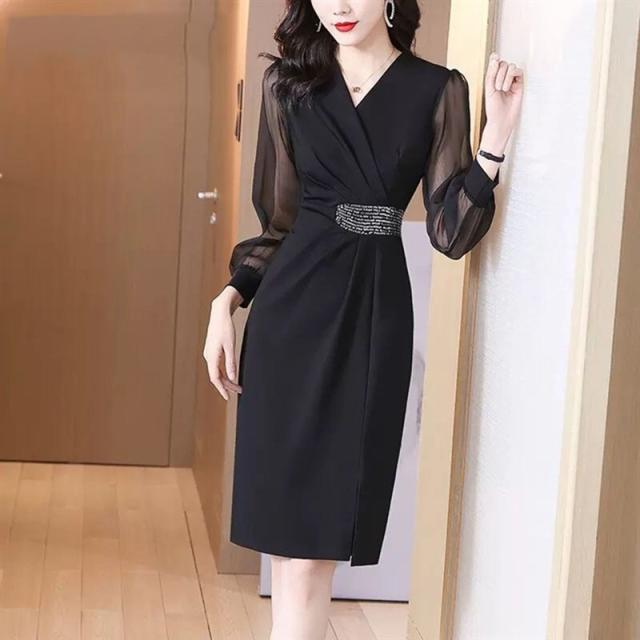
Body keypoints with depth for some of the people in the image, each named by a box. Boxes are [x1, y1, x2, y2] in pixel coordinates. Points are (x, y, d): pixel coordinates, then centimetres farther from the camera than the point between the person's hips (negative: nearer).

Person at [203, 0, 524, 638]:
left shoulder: (437, 90, 5)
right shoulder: (289, 82, 9)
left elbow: (450, 232, 0)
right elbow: (279, 216, 13)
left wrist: (494, 141, -12)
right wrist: (228, 298, 0)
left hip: (376, 315, -1)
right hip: (292, 311, 1)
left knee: (311, 538, -2)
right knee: (292, 534, -1)